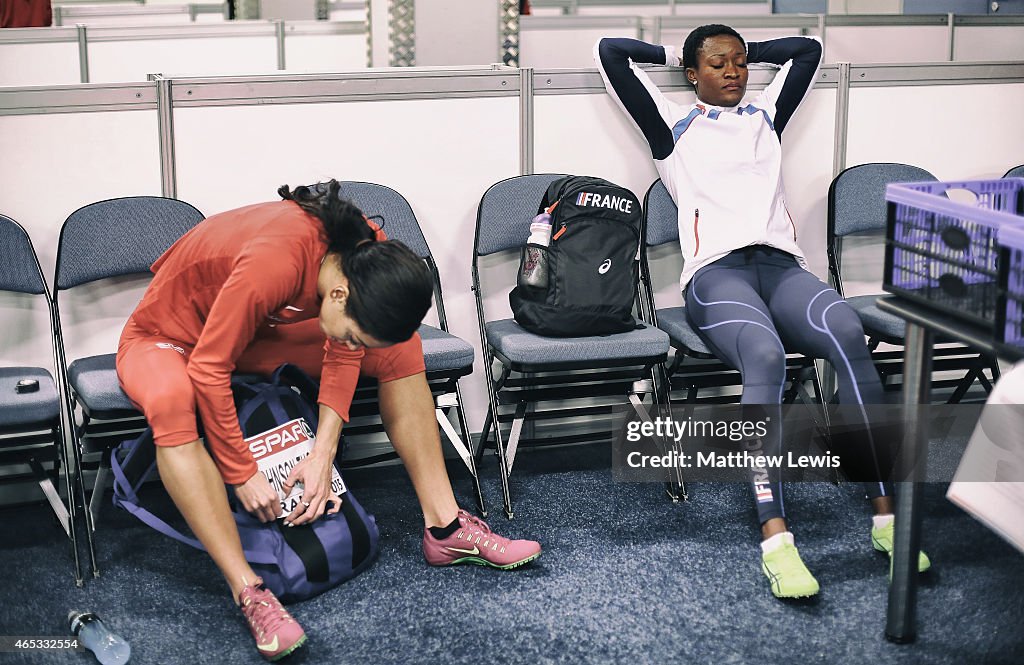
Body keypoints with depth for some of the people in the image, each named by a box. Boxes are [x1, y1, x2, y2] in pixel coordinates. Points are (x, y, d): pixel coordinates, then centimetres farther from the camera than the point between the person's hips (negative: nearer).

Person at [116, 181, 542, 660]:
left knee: (399, 349, -7)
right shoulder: (274, 263, -41)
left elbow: (344, 355, -10)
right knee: (172, 403, -41)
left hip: (257, 331, 6)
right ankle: (248, 592, -37)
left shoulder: (368, 256, -20)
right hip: (168, 337, -6)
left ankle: (444, 527, -4)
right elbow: (208, 368, -34)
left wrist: (322, 457, -20)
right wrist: (242, 475, -28)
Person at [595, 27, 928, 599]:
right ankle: (775, 540, -43)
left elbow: (809, 49, 43)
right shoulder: (673, 127, 23)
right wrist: (674, 53, 34)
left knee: (847, 333, -33)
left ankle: (885, 515, -32)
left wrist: (747, 50, 46)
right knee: (765, 357, -38)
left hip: (783, 265, 3)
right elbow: (612, 53, 20)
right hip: (716, 270, -3)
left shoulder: (766, 115, 33)